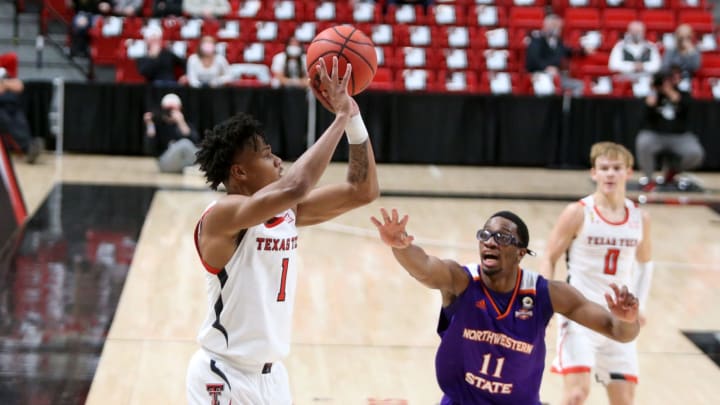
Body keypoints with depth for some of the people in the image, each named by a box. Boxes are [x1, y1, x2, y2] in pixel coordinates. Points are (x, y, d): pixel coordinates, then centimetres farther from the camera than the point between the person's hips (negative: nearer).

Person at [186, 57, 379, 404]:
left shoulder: (287, 212, 4)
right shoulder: (222, 216, -20)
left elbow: (362, 191, 4)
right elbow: (295, 185, -36)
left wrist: (353, 117, -6)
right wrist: (340, 118, -27)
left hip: (271, 375, 8)